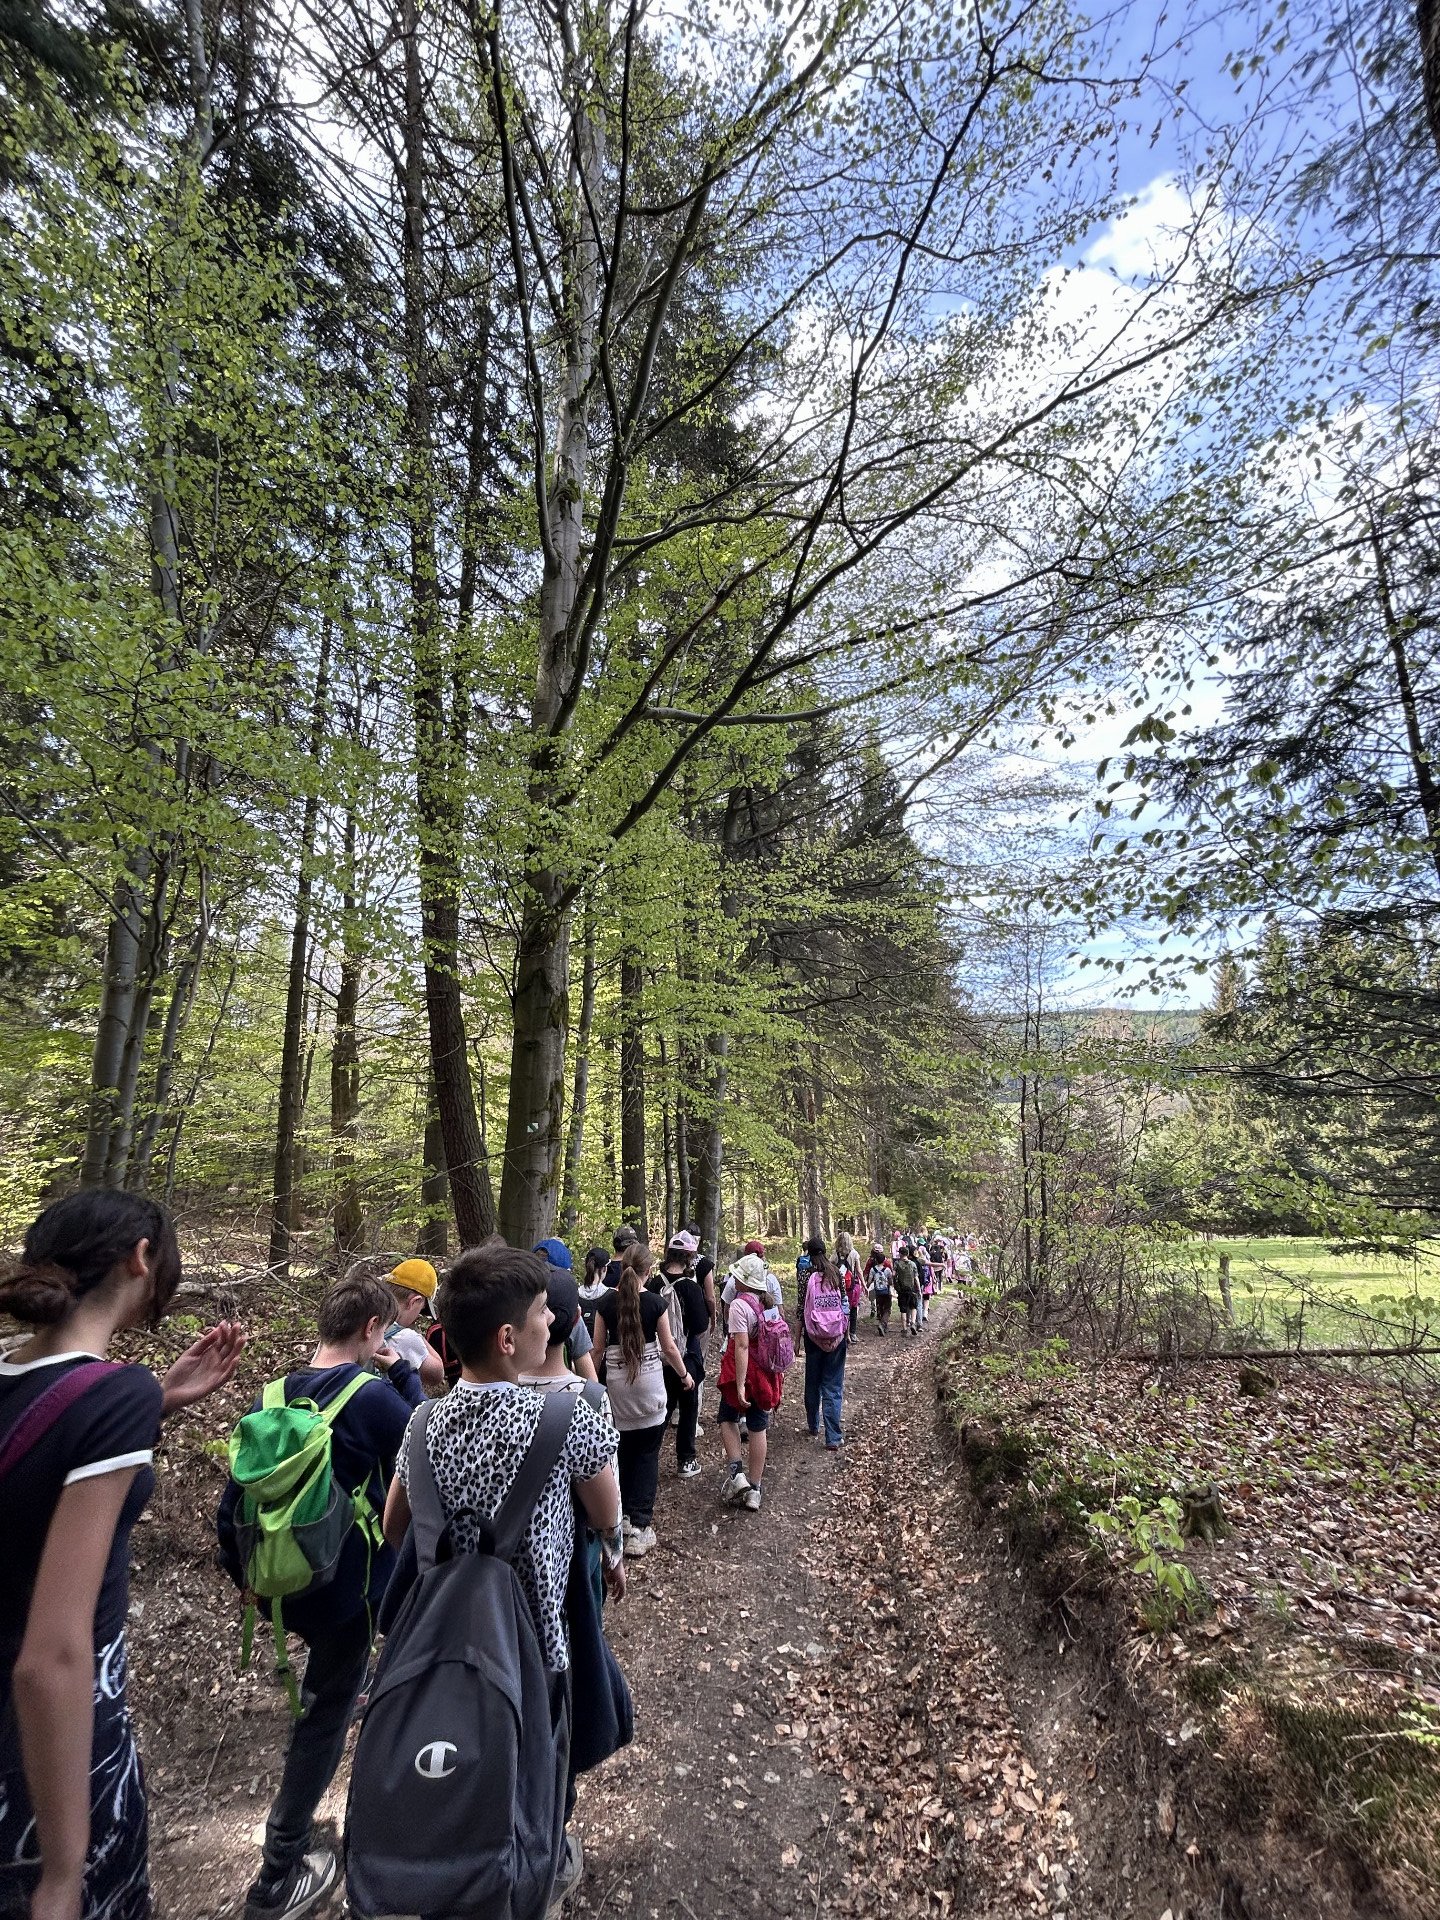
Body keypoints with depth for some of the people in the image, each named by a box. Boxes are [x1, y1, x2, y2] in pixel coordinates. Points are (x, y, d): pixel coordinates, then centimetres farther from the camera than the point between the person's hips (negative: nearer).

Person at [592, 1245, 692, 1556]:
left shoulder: (606, 1301, -3)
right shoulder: (656, 1302, -9)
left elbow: (598, 1346, 3)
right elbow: (669, 1347, -2)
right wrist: (684, 1374, 14)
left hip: (616, 1380, 2)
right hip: (649, 1380, -2)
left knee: (621, 1451, 17)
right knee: (647, 1454, 6)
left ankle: (622, 1516, 25)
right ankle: (639, 1528, 4)